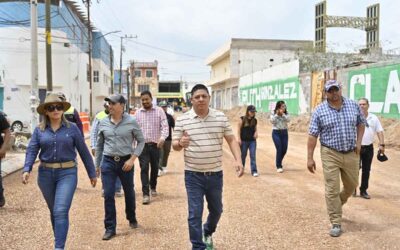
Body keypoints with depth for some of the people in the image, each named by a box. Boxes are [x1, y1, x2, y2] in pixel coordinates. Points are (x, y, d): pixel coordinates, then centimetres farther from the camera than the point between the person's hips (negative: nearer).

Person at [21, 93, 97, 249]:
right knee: (54, 211, 17)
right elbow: (31, 150, -5)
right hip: (45, 174, 3)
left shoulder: (72, 128, -1)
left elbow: (84, 152, 2)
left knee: (61, 211, -13)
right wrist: (26, 170, -23)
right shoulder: (39, 130, 4)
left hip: (67, 173, -3)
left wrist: (92, 173, 4)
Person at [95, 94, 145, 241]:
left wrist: (132, 159, -11)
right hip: (108, 162, 1)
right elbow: (99, 145, 11)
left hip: (125, 161, -1)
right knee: (108, 195, -1)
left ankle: (132, 218, 41)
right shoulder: (103, 123, 1)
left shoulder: (131, 122, -7)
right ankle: (110, 228, 11)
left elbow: (141, 141, -1)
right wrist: (97, 165, 13)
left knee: (129, 192, 16)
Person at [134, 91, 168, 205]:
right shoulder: (138, 113, 6)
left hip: (155, 145, 0)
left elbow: (165, 126, -9)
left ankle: (153, 187, 36)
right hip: (142, 145, 1)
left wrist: (162, 138, -27)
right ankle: (146, 194, -4)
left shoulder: (159, 111, -1)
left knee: (155, 168, 12)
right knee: (144, 168, -6)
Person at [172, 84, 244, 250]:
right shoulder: (182, 120, -4)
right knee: (195, 213, -2)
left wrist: (238, 160, -12)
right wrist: (181, 143, -25)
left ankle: (208, 232, 50)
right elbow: (174, 145, 0)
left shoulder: (221, 117, 0)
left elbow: (231, 139, 3)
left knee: (216, 210, 19)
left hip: (215, 174, 3)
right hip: (193, 175, -2)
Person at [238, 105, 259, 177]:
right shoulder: (242, 119, -7)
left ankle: (254, 171, 0)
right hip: (244, 141, -2)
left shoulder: (254, 120, 4)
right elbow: (239, 129, -5)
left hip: (252, 141, 2)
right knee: (243, 155, 11)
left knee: (253, 155, -3)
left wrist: (256, 133, -8)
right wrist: (239, 139, -10)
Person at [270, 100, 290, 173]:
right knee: (279, 149, -12)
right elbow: (272, 121, -16)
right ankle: (278, 166, 0)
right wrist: (277, 114, -20)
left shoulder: (286, 113, 3)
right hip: (276, 133, -3)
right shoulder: (273, 114, -4)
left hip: (284, 132, 4)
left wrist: (283, 114, -20)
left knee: (284, 149, 4)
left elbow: (288, 120, -12)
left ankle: (278, 162, 32)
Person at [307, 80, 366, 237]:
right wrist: (310, 158, -10)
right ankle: (336, 223, 8)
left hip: (351, 154, 4)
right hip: (330, 154, -3)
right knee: (332, 190, -3)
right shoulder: (319, 111, -7)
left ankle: (337, 205, 45)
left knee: (352, 185, 17)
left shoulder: (353, 106, 2)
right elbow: (312, 135, -7)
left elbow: (361, 123, 18)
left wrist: (358, 141, 5)